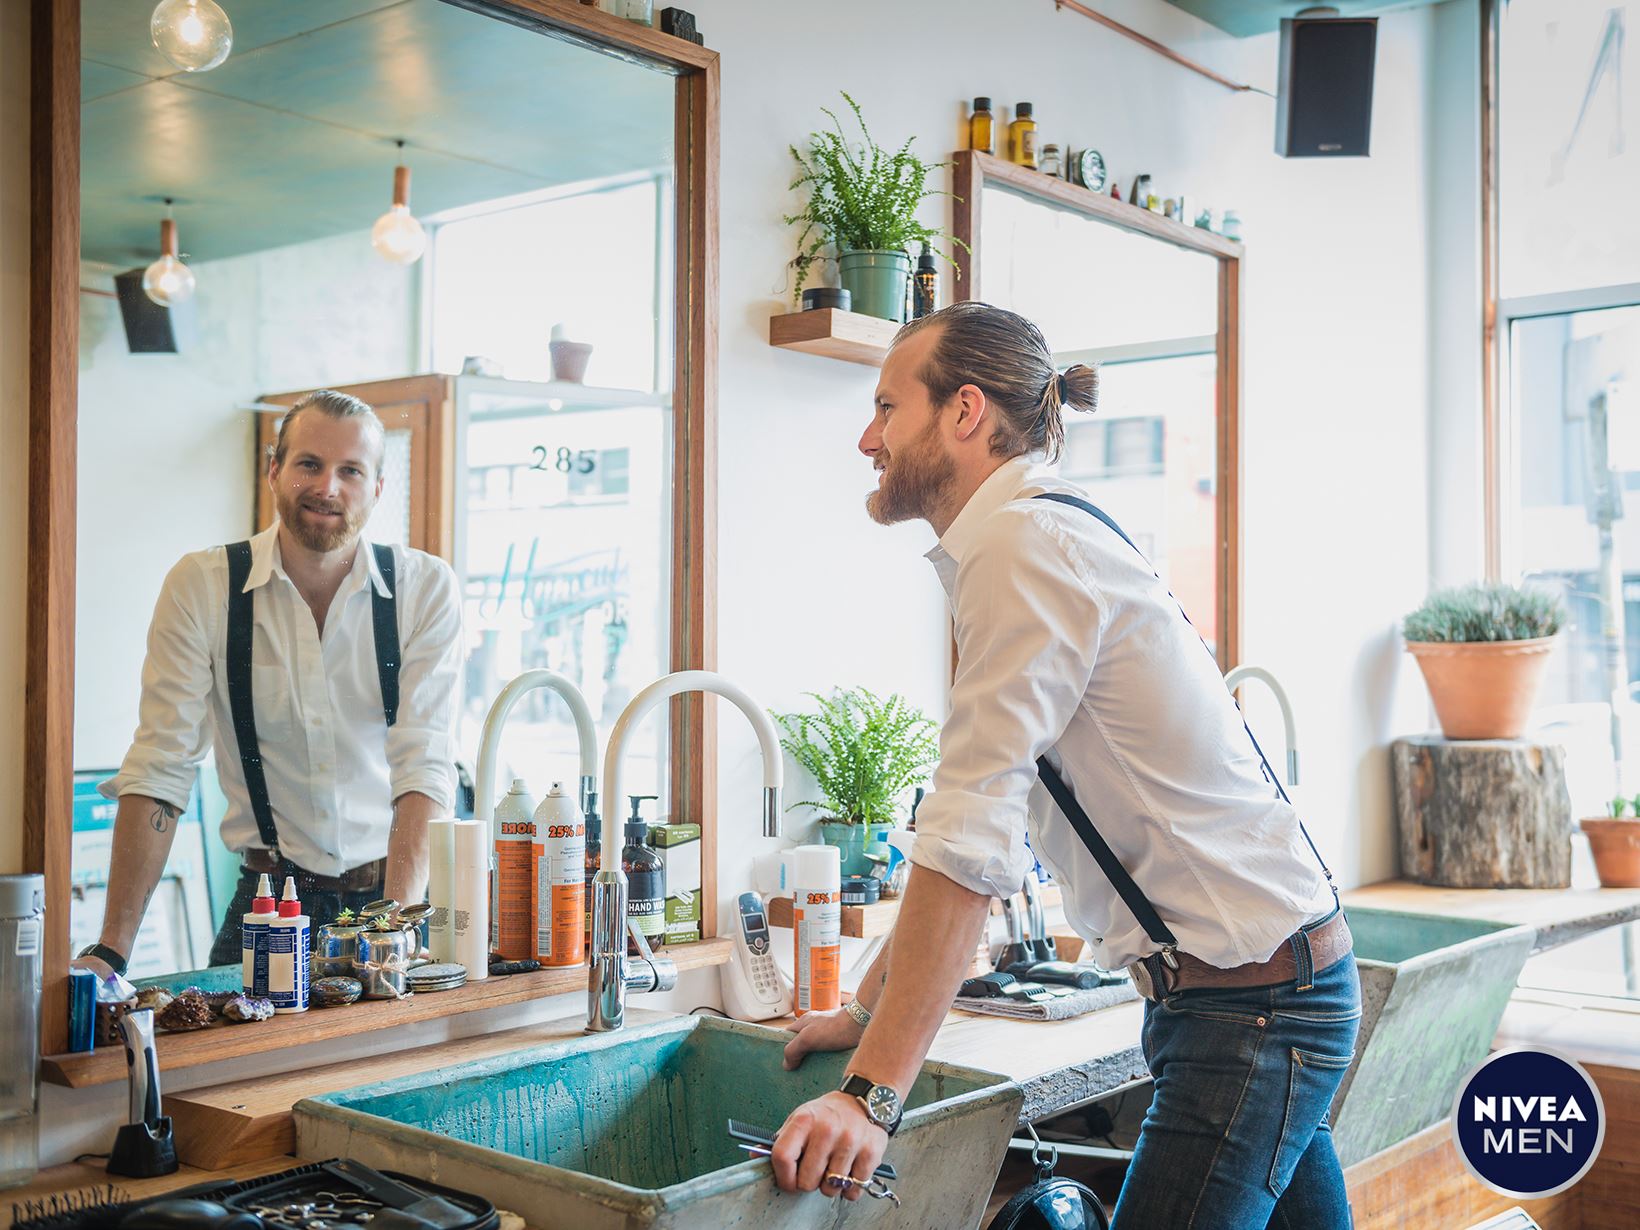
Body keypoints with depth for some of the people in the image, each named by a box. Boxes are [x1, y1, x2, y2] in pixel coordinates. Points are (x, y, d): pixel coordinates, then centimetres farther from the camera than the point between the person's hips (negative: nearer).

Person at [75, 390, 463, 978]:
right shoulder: (200, 586, -4)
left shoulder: (426, 587, -5)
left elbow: (425, 768, -12)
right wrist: (111, 950, -14)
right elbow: (158, 772, -7)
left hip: (394, 893, 0)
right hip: (270, 903, 0)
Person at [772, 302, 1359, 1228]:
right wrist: (866, 1014, 19)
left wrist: (873, 1093, -22)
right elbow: (989, 833, 18)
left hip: (1252, 1002, -10)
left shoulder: (1024, 545, -17)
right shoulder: (1048, 535, 14)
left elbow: (972, 847, -24)